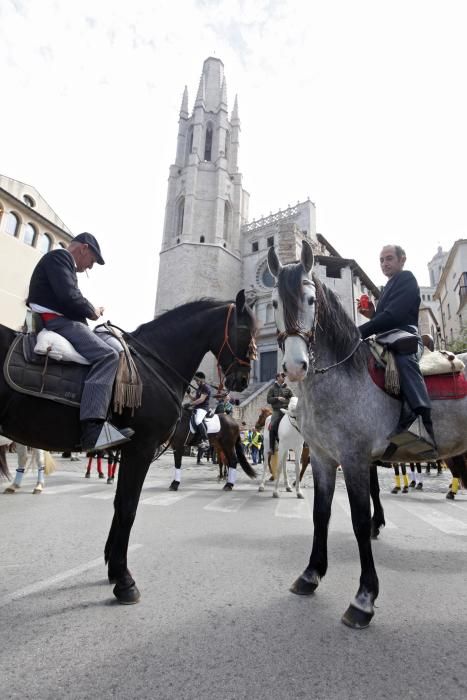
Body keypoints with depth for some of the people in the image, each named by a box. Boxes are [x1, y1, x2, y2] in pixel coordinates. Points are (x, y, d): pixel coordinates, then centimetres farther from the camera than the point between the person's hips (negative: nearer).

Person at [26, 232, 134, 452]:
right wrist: (92, 311, -3)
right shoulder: (60, 257, -2)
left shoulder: (63, 264, 31)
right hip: (55, 321, -11)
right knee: (107, 355, -28)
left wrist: (87, 311, 10)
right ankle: (93, 428, -39)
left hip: (59, 320, 11)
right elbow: (69, 296, -17)